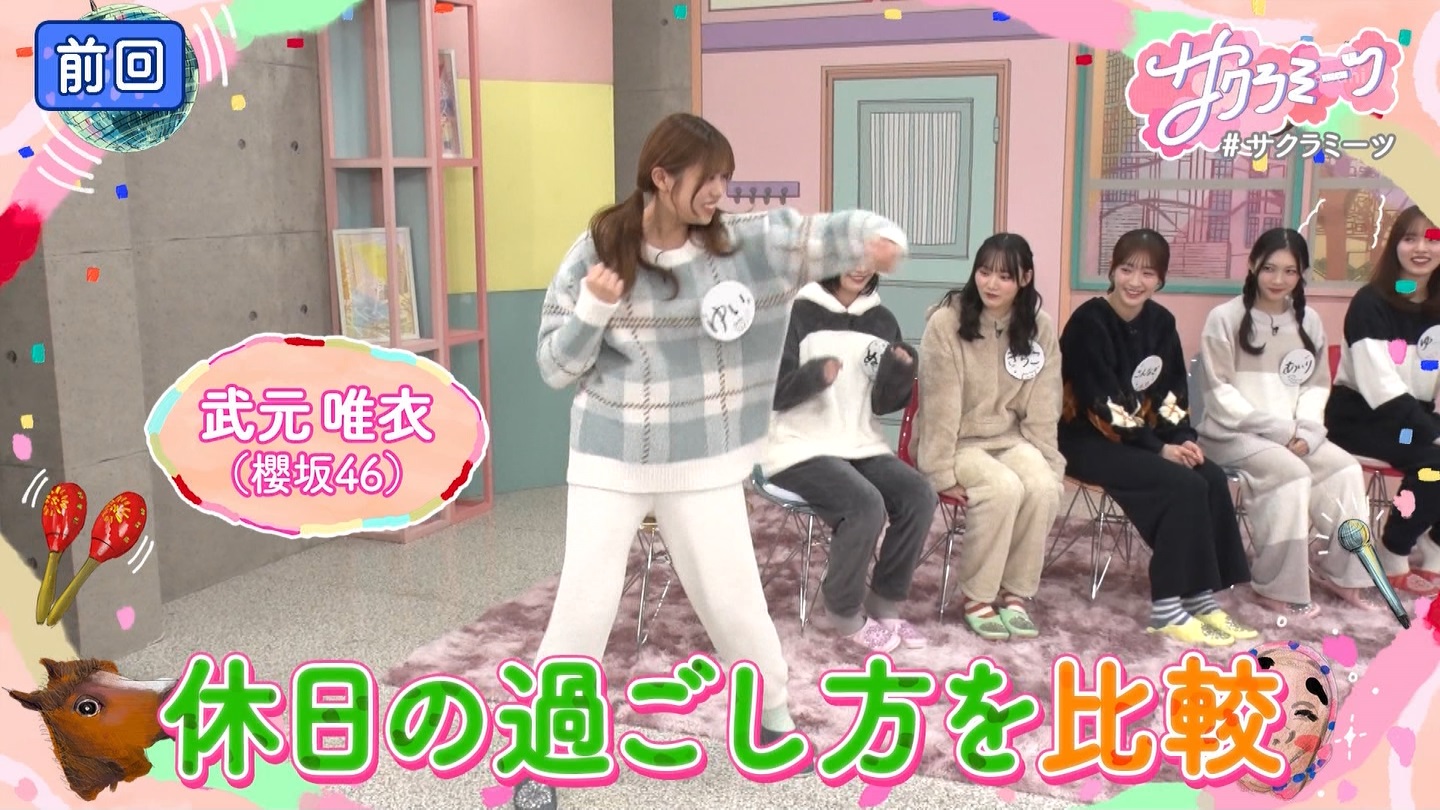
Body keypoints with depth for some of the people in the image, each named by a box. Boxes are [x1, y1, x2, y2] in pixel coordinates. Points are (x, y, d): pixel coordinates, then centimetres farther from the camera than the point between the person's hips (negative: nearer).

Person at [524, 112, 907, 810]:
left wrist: (874, 235, -32)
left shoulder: (744, 244, -4)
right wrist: (592, 309, -21)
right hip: (608, 462, 0)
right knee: (582, 607, 5)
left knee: (732, 598, 11)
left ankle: (774, 715, 37)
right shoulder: (595, 252, -7)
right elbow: (555, 367, -4)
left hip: (704, 465, 1)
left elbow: (817, 234, -10)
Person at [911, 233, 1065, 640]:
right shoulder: (946, 322, -15)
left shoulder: (1040, 327, -2)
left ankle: (1016, 594, -7)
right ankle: (977, 597, -12)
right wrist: (943, 473, -19)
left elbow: (1041, 408, 1)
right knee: (1004, 487, -30)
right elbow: (940, 405, -16)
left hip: (1009, 439, 4)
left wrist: (1047, 464, -5)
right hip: (956, 440, -4)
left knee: (1044, 487, -26)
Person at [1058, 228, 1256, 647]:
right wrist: (1159, 449, -19)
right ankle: (1166, 608, -14)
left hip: (1140, 436, 7)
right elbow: (1102, 406, -19)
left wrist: (1184, 438, -8)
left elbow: (1173, 392, 10)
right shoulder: (1090, 322, -16)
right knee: (1184, 486, -23)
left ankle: (1202, 597, -7)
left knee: (1214, 478, -14)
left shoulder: (1161, 322, 6)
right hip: (1087, 440, -7)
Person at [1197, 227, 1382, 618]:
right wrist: (1281, 430, -16)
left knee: (1346, 468, -15)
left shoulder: (1309, 321, 9)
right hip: (1233, 433, -6)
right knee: (1292, 473, -28)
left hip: (1292, 436, 6)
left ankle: (1341, 572, 4)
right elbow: (1221, 395, -11)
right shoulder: (1225, 318, -8)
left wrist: (1305, 432, -9)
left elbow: (1317, 386, 10)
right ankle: (1277, 586, -16)